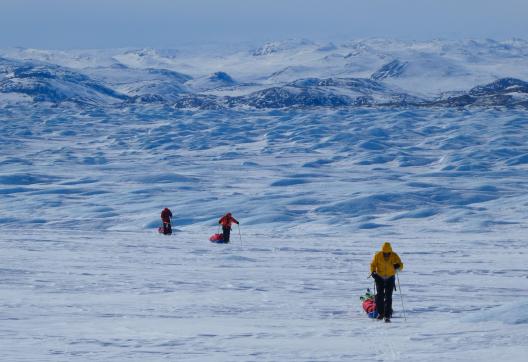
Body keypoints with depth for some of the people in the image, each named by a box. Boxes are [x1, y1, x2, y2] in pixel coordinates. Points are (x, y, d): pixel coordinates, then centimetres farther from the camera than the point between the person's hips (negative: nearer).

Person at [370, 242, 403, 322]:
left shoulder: (394, 256, -14)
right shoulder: (378, 255, -12)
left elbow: (401, 265, -14)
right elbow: (373, 264, -3)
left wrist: (397, 266, -37)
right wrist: (373, 272, -21)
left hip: (390, 278, -1)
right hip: (379, 277, 1)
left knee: (388, 297, -7)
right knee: (380, 295, -3)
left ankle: (387, 316, -7)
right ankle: (380, 313, 13)